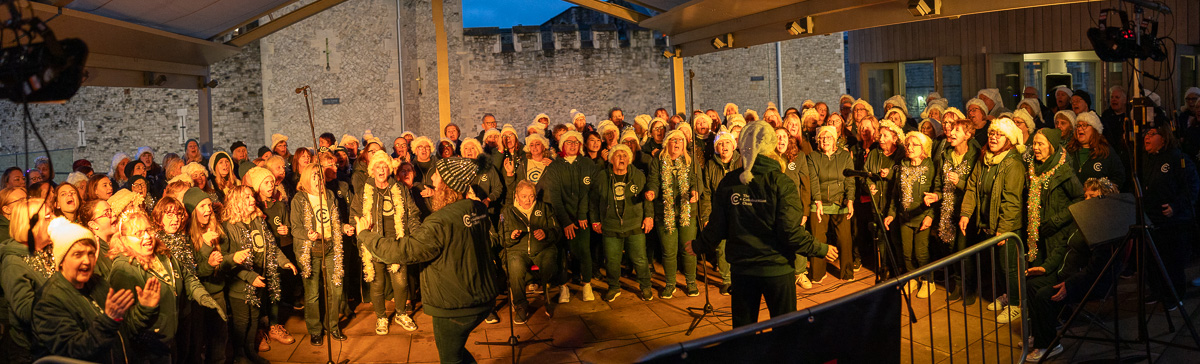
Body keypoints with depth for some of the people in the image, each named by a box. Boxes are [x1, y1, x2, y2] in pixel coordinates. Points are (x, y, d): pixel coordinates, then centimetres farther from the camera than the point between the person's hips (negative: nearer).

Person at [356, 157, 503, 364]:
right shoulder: (479, 210, -3)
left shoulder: (440, 223, -27)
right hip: (483, 300, 8)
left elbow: (399, 251, -22)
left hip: (456, 308, -7)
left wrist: (364, 234, -7)